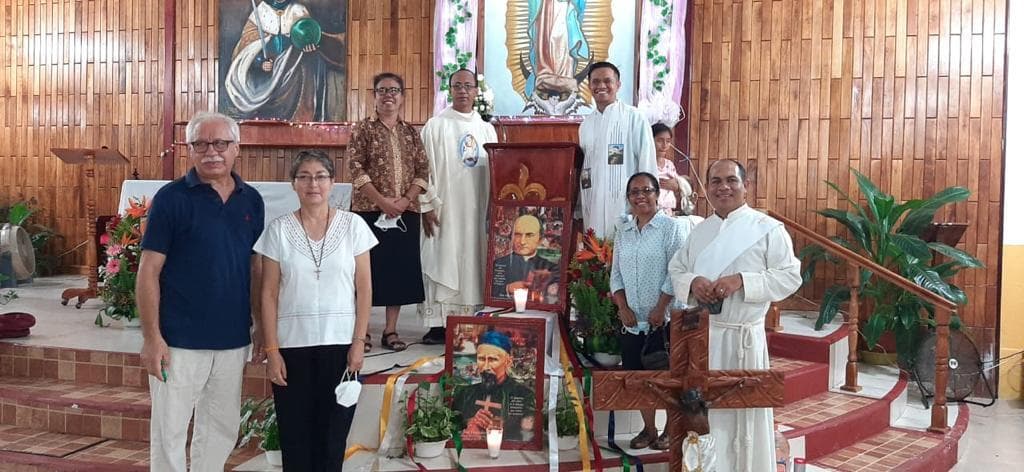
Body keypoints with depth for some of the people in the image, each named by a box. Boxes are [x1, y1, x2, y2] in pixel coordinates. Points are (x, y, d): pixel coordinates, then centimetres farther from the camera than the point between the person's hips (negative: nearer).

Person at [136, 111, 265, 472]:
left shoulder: (251, 200, 6)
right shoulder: (172, 198, -8)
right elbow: (149, 271, -9)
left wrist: (260, 327, 10)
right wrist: (152, 337, -14)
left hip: (233, 340, 5)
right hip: (179, 340, -4)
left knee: (222, 429, 16)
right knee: (169, 431, 5)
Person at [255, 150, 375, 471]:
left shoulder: (353, 225, 0)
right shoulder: (278, 230, 1)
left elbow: (363, 289, 1)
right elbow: (269, 294, 1)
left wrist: (358, 343, -4)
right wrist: (272, 350, -4)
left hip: (340, 344, 0)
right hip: (292, 345, 0)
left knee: (333, 435, 4)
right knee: (295, 436, 5)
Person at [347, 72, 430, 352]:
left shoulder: (411, 133, 12)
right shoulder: (363, 129, 1)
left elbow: (423, 171, 6)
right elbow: (356, 169, -8)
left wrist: (406, 199, -10)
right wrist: (382, 201, -17)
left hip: (406, 213, 4)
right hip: (369, 211, -4)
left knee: (400, 269, 6)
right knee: (367, 269, -1)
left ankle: (391, 331, 14)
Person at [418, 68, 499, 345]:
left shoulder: (486, 129, 11)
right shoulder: (435, 126, 0)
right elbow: (424, 167, -4)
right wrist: (426, 205, -11)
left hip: (478, 210, 4)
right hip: (444, 209, -4)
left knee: (475, 265, 6)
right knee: (442, 265, -3)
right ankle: (438, 324, 1)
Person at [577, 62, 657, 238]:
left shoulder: (634, 118, -3)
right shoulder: (586, 124, 14)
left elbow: (647, 163, -5)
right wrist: (578, 211, 15)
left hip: (625, 205, -5)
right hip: (592, 208, 5)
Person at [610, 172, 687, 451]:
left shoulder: (670, 227, -6)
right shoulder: (623, 232, 11)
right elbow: (616, 274, 11)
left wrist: (660, 308, -16)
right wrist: (623, 308, -2)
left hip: (664, 319, -5)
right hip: (632, 320, 5)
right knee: (637, 374, 8)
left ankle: (670, 430, 16)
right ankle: (649, 429, 22)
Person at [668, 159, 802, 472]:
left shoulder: (768, 228, -4)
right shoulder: (700, 231, 13)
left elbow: (790, 277, -7)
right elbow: (676, 269, 16)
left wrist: (741, 280, -19)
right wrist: (692, 282, -8)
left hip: (742, 337, -5)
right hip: (699, 334, 5)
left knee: (743, 415, 2)